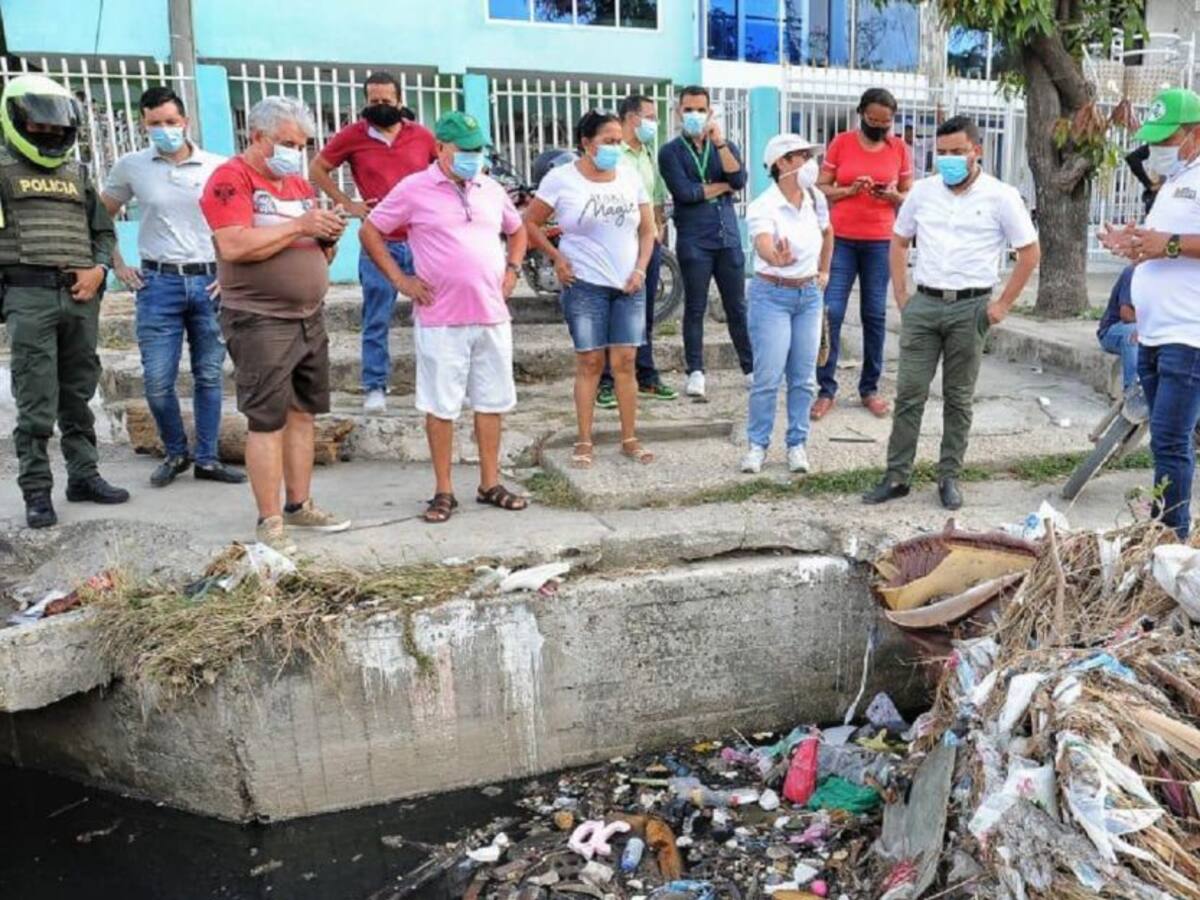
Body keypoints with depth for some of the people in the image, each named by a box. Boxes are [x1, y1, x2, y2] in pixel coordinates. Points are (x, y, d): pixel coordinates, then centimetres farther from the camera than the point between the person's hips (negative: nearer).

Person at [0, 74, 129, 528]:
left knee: (79, 394, 10)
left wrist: (98, 269, 2)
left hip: (81, 296, 4)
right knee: (36, 402, -5)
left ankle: (84, 476, 19)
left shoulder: (76, 173, 18)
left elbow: (104, 230, 19)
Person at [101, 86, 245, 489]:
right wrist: (117, 266, 8)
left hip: (210, 281, 0)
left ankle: (207, 459, 18)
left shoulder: (218, 167, 1)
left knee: (209, 376, 7)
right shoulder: (130, 166, 3)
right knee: (157, 381, -1)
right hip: (159, 283, 0)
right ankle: (175, 453, 20)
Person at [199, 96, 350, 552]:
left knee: (302, 413, 11)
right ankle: (269, 521, 2)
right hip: (260, 322, -8)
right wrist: (298, 226, -19)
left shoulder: (299, 183, 17)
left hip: (310, 318, 8)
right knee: (267, 420, -5)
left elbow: (318, 255, 21)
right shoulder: (230, 178, -7)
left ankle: (299, 505, 21)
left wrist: (328, 236, -1)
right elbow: (234, 246, -22)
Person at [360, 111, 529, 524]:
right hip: (440, 320, -4)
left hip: (492, 316, 5)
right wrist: (400, 279, -4)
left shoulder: (491, 190, 11)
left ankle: (490, 484, 22)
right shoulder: (414, 189, -4)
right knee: (441, 406, 2)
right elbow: (369, 231, 2)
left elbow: (517, 230, 27)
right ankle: (443, 491, 13)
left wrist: (512, 270, 12)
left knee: (492, 401, 10)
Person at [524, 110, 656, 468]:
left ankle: (630, 439, 10)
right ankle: (584, 441, 8)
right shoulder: (561, 179, -3)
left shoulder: (630, 177, 7)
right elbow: (529, 223, 2)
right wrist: (556, 257, -5)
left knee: (624, 362, 2)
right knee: (590, 362, -1)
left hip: (629, 286, 3)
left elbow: (647, 229, 12)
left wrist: (640, 269, 0)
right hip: (585, 285, -3)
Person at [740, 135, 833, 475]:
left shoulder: (816, 199, 2)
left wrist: (824, 271, 21)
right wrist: (776, 258, -57)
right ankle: (757, 445, 9)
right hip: (772, 295, -5)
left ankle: (797, 444, 18)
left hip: (809, 295, 5)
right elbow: (763, 244, -36)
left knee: (804, 377, 6)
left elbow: (827, 233, 23)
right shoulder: (763, 207, -16)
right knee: (768, 377, -6)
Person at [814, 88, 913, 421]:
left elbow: (909, 197, 10)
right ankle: (826, 389, 1)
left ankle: (870, 388, 13)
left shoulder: (900, 149, 6)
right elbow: (820, 189, 2)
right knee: (831, 312, -6)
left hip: (880, 242, 1)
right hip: (840, 239, -1)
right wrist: (850, 190, -14)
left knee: (875, 315, 4)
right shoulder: (840, 143, 2)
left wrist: (892, 196, -12)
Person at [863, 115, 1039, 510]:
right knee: (909, 393, 2)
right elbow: (899, 242, 16)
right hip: (923, 304, 2)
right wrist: (901, 296, 7)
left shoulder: (1001, 196, -2)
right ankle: (897, 476, 9)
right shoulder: (922, 191, 7)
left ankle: (949, 477, 17)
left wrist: (1003, 304, -3)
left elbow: (1030, 252, 2)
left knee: (959, 399, 6)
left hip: (970, 308, -2)